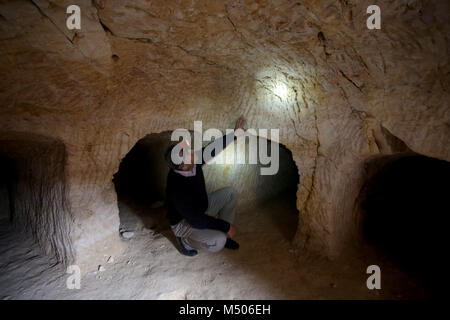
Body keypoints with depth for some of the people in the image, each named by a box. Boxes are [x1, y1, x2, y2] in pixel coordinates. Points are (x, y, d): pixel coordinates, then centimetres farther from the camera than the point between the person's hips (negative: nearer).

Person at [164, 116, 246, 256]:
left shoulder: (194, 161, -18)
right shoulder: (177, 188, -38)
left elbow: (213, 148, 0)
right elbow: (197, 221, -32)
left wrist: (235, 133, 4)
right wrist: (227, 226, -23)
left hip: (201, 208, 8)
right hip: (184, 222, -8)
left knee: (230, 192, -1)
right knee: (218, 242, -30)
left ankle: (221, 234, 10)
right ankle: (185, 240, 1)